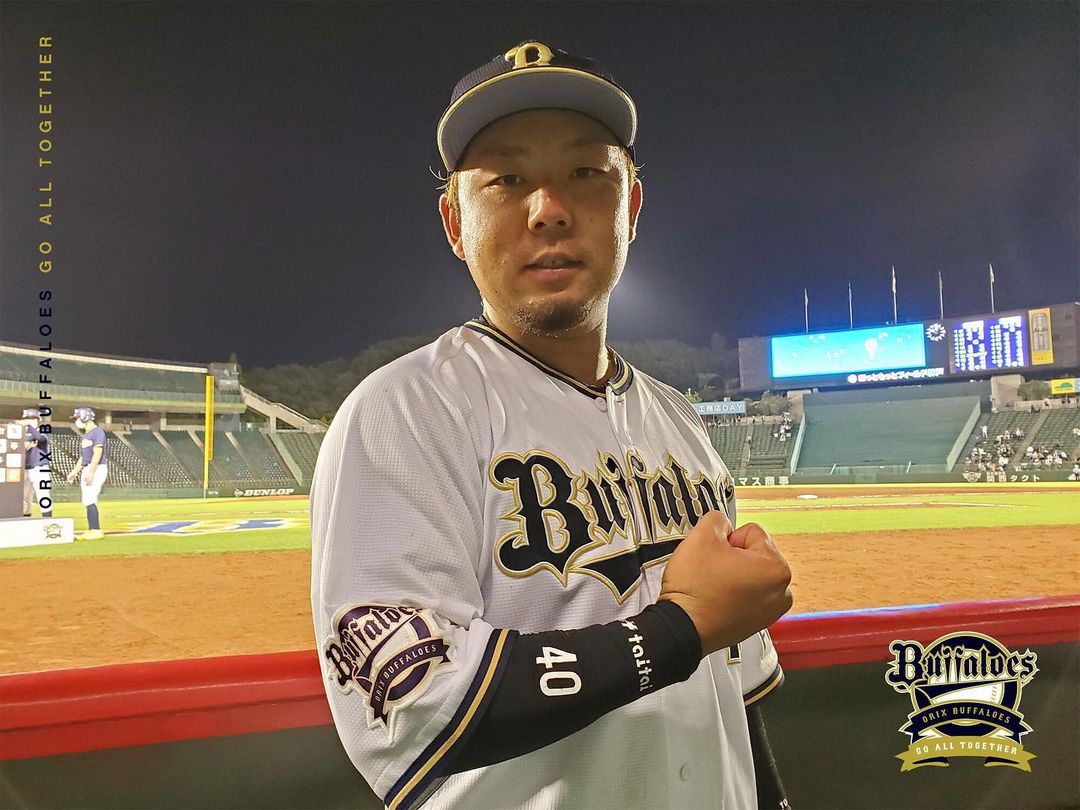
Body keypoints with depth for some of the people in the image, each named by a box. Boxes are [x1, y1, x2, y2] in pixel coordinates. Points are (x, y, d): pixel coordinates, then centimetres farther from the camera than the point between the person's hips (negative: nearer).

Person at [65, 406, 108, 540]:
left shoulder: (97, 432, -9)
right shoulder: (85, 435, 20)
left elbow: (97, 453, -19)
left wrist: (90, 472, -25)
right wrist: (74, 472, 20)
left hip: (97, 469, -9)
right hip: (86, 470, 9)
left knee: (89, 500, -14)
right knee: (88, 501, 8)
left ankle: (96, 530, -13)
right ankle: (91, 531, 11)